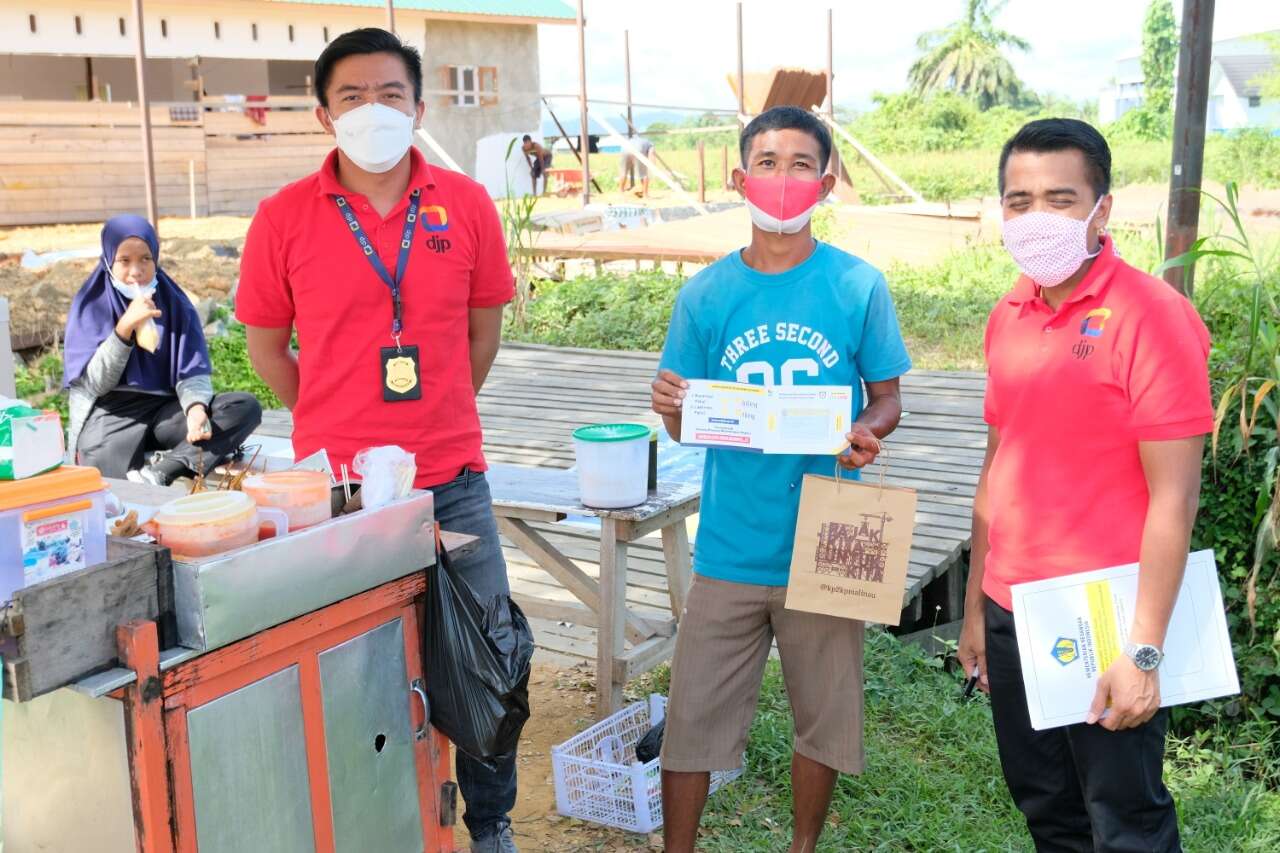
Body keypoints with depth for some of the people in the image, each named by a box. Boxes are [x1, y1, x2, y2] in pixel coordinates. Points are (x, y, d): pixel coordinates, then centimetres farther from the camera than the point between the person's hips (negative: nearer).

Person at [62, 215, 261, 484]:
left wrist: (196, 406, -21)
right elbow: (93, 385, -6)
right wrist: (125, 327, -18)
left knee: (246, 407, -24)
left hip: (166, 410, 4)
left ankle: (161, 468, -32)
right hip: (110, 414, -4)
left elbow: (193, 371, 2)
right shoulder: (91, 306, 3)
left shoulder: (174, 303, 10)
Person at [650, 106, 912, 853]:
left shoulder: (859, 285, -5)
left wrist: (867, 434, -20)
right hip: (731, 546, 1)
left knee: (823, 716, 14)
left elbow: (888, 399, 2)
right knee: (692, 715, 6)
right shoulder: (706, 295, -1)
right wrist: (673, 410, -20)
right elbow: (688, 426, 4)